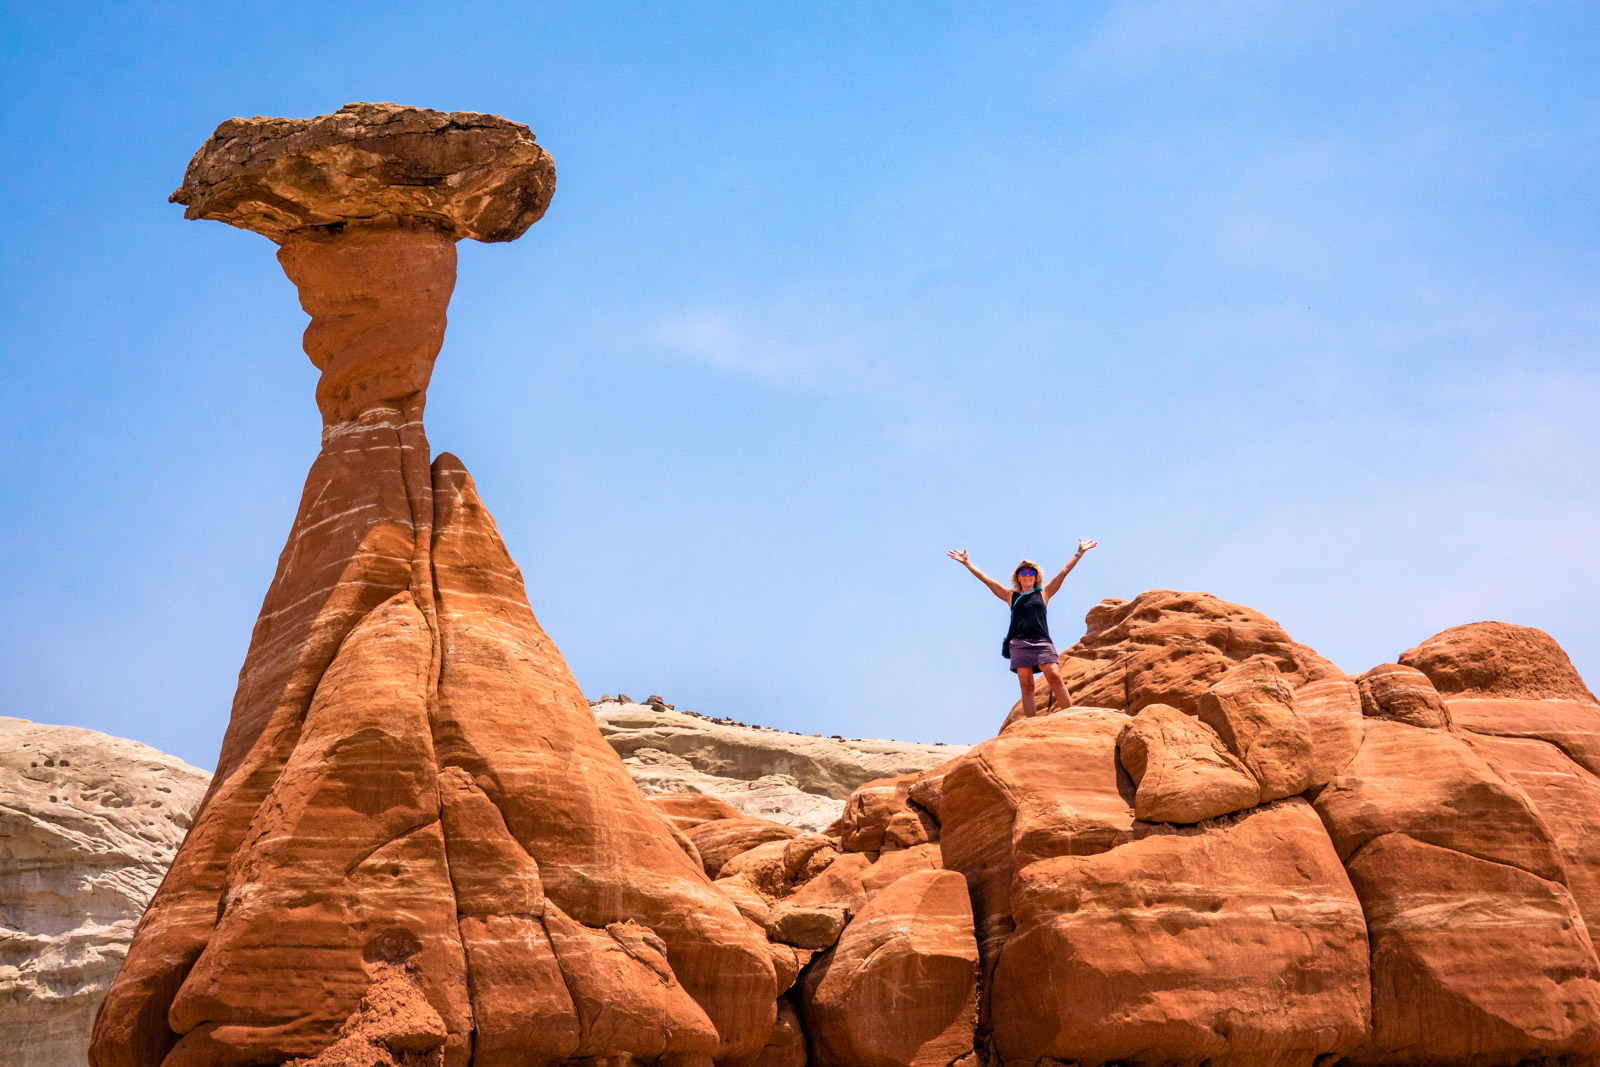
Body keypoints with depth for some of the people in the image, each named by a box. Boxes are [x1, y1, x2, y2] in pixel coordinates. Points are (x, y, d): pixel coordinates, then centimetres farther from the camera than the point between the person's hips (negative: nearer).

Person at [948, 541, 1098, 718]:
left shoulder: (1043, 593, 19)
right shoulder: (1011, 596, 19)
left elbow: (1065, 571, 18)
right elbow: (985, 578, 20)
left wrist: (1079, 553, 17)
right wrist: (966, 563, 20)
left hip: (1042, 642, -1)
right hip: (1019, 642, 1)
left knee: (1055, 677, -16)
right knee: (1026, 686, -4)